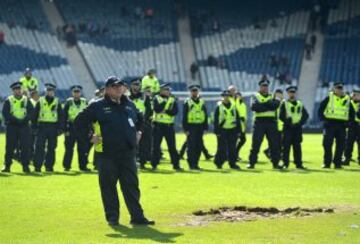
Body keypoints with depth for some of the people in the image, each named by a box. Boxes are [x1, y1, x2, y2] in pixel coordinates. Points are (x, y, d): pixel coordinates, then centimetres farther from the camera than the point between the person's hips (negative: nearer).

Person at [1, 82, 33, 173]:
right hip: (12, 126, -1)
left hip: (24, 126, 1)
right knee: (10, 147, -1)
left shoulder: (26, 100, 8)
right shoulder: (8, 101, 3)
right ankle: (7, 166, 5)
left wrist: (24, 120, -15)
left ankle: (25, 166, 0)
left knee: (25, 147, -3)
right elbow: (5, 113, -6)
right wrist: (16, 120, -16)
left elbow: (30, 112, 2)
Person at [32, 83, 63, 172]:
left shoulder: (57, 102, 9)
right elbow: (35, 115, 6)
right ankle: (37, 166, -6)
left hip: (53, 127, 1)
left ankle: (49, 166, 11)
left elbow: (60, 116, 9)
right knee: (39, 147, -7)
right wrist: (34, 127, -2)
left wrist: (59, 128, 1)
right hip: (42, 127, -1)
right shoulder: (40, 101, 7)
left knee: (51, 148, 4)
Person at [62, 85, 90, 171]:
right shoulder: (68, 103, -1)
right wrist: (65, 130, -9)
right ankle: (66, 166, 8)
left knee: (83, 148, 3)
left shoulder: (85, 102, 7)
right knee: (69, 148, 1)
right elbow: (64, 117, -2)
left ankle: (83, 166, 10)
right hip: (71, 128, -2)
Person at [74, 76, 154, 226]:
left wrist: (138, 133, 20)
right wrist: (89, 138, -4)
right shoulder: (97, 106, -1)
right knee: (108, 186, 1)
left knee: (132, 185, 3)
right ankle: (112, 217, 9)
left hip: (128, 152, 3)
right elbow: (79, 122, 1)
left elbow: (141, 120, 33)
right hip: (107, 153, -3)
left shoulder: (129, 105, 14)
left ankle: (137, 216, 4)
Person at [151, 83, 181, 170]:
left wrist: (165, 111, -16)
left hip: (169, 126, 2)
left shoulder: (173, 100, 8)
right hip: (158, 126, -2)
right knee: (156, 146, 1)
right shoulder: (156, 98, 3)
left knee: (172, 146, 2)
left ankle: (176, 164, 7)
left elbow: (175, 112, -5)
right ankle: (154, 165, 8)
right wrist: (165, 101, -17)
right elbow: (156, 109, -15)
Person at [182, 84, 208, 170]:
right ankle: (191, 164, 1)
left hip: (200, 127, 4)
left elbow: (205, 115, 14)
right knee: (191, 147, -4)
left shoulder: (202, 102, 12)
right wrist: (186, 129, -10)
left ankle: (196, 163, 12)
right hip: (191, 127, -4)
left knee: (199, 147, 4)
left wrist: (205, 128, 7)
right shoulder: (187, 102, 0)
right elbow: (184, 117, -3)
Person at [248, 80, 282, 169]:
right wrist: (269, 105, -11)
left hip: (271, 123, 2)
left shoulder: (273, 97, 15)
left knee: (274, 144, 2)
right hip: (259, 123, -2)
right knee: (255, 144, -3)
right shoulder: (256, 96, 8)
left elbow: (276, 104, -8)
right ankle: (251, 163, 2)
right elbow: (254, 107, -13)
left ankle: (275, 163, 10)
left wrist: (263, 105, -12)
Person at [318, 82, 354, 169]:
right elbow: (320, 109, 2)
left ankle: (337, 163, 8)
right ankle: (326, 163, 5)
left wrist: (348, 121, 6)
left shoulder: (347, 99, 10)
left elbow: (352, 112, 18)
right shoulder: (329, 98, 0)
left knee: (340, 145, 2)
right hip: (330, 125, -3)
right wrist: (323, 119, -6)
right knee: (327, 145, -2)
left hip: (342, 126, 3)